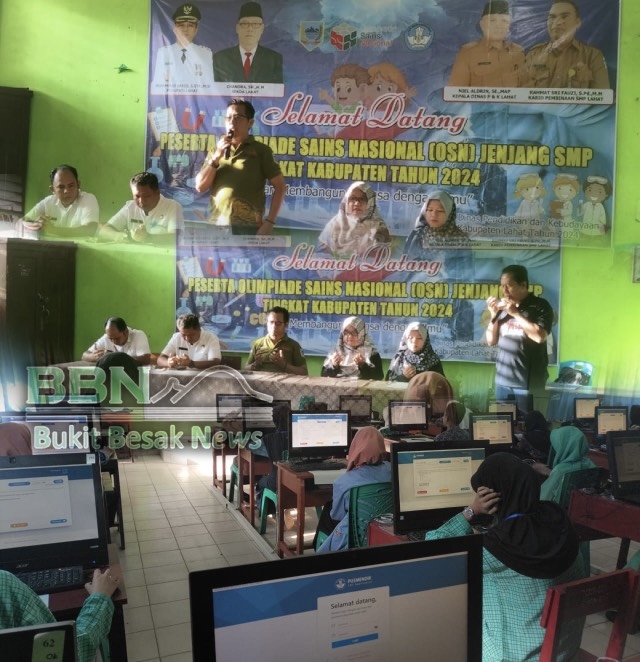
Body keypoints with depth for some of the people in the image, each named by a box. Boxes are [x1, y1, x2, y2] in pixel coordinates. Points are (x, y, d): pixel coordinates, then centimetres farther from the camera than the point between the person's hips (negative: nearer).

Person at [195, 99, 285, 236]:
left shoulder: (261, 150, 4)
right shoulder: (216, 151, 15)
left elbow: (280, 187, 1)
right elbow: (200, 186, 8)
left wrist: (269, 222, -8)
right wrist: (216, 157, -4)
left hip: (249, 228, -3)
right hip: (218, 226, 4)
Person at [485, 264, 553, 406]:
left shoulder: (540, 305, -4)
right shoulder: (503, 307, 10)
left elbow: (540, 336, -19)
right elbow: (491, 341, 12)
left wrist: (515, 313, -13)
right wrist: (494, 315, -2)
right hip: (503, 380, 5)